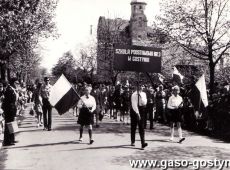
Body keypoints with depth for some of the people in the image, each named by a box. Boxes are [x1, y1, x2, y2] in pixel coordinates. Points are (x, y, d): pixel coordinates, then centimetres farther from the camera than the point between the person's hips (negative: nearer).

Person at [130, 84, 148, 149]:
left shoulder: (143, 94, 3)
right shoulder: (134, 95, -11)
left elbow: (144, 103, -8)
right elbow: (134, 105, -17)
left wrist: (141, 96, -17)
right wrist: (137, 113, -24)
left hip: (141, 110, 3)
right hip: (134, 110, -3)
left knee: (141, 127, -5)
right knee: (133, 127, 8)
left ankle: (143, 143, -9)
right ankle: (132, 141, 23)